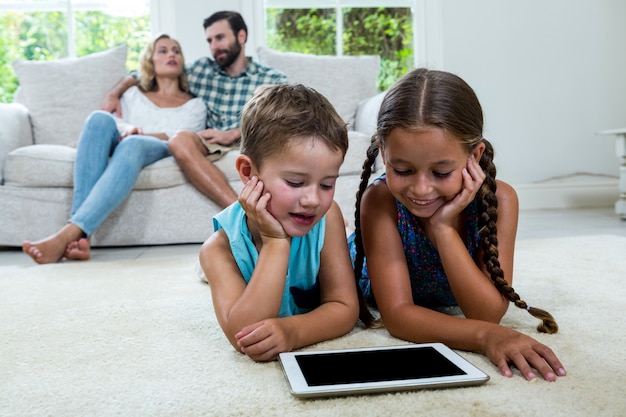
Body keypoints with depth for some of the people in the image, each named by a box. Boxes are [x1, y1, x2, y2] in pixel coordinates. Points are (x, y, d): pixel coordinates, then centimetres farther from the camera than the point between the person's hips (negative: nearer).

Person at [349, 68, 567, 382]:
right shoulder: (380, 200, -38)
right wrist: (485, 335, -57)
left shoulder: (499, 200, -34)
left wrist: (444, 227, -46)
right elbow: (397, 314, -40)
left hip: (444, 304, 1)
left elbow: (489, 314, -36)